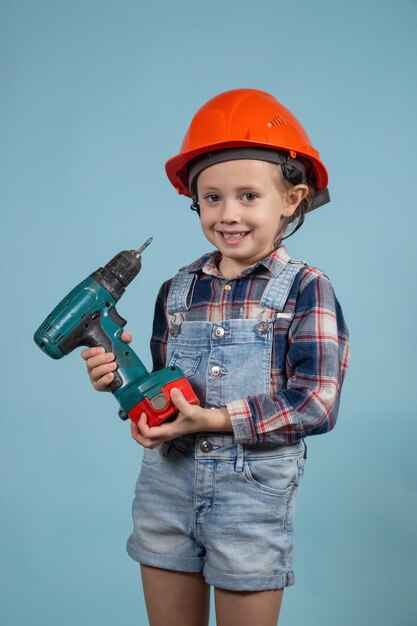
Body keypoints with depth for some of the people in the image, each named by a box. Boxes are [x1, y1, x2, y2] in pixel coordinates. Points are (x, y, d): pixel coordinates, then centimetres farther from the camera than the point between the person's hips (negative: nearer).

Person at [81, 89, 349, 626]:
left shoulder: (305, 289, -8)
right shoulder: (177, 290, 7)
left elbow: (317, 402, -15)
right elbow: (167, 391, 12)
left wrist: (217, 420, -20)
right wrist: (124, 375, -8)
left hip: (253, 490, -4)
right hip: (168, 482, 4)